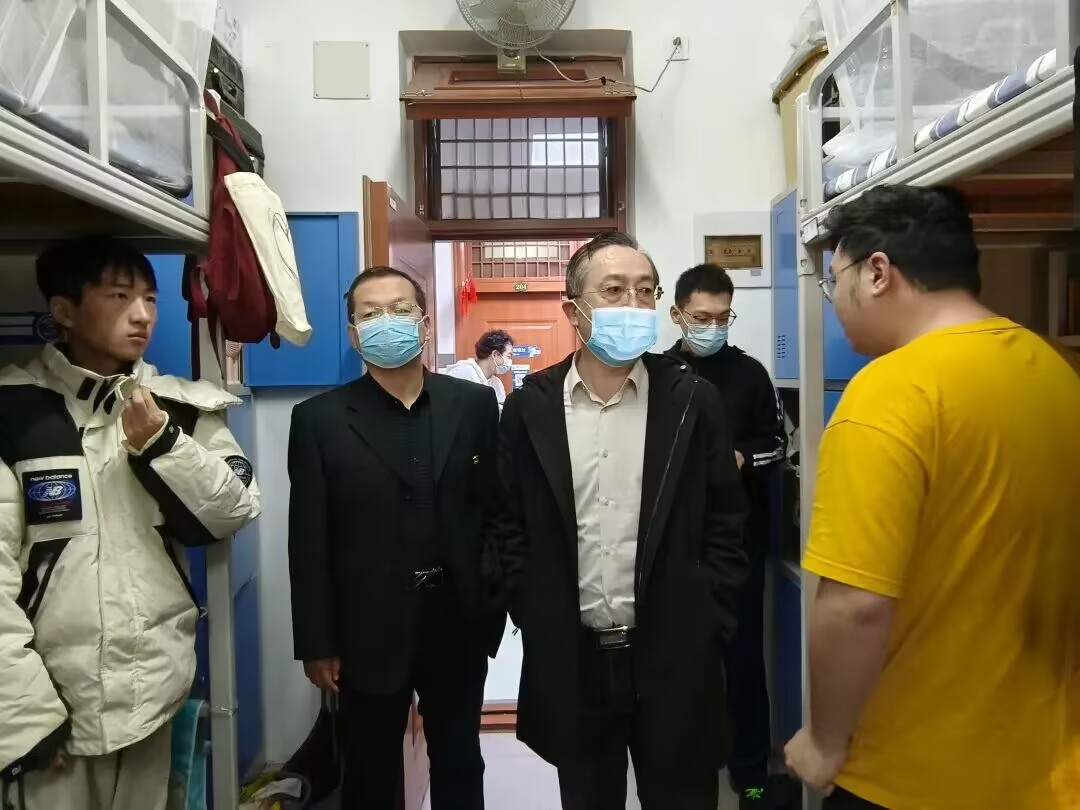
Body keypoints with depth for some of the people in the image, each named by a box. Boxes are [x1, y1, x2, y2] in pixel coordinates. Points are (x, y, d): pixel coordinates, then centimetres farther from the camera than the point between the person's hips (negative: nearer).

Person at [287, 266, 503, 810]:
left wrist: (493, 612, 0)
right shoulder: (319, 419, -5)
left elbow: (496, 513, 0)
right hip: (368, 632, -1)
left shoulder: (474, 404, -1)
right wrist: (316, 644, -5)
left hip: (458, 626, 2)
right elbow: (309, 543, -5)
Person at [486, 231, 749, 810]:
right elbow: (508, 525, 3)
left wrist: (705, 622, -3)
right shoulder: (530, 406, -2)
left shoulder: (693, 400, -3)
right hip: (569, 657, 1)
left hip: (673, 656, 0)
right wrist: (532, 619, -1)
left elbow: (726, 523, 0)